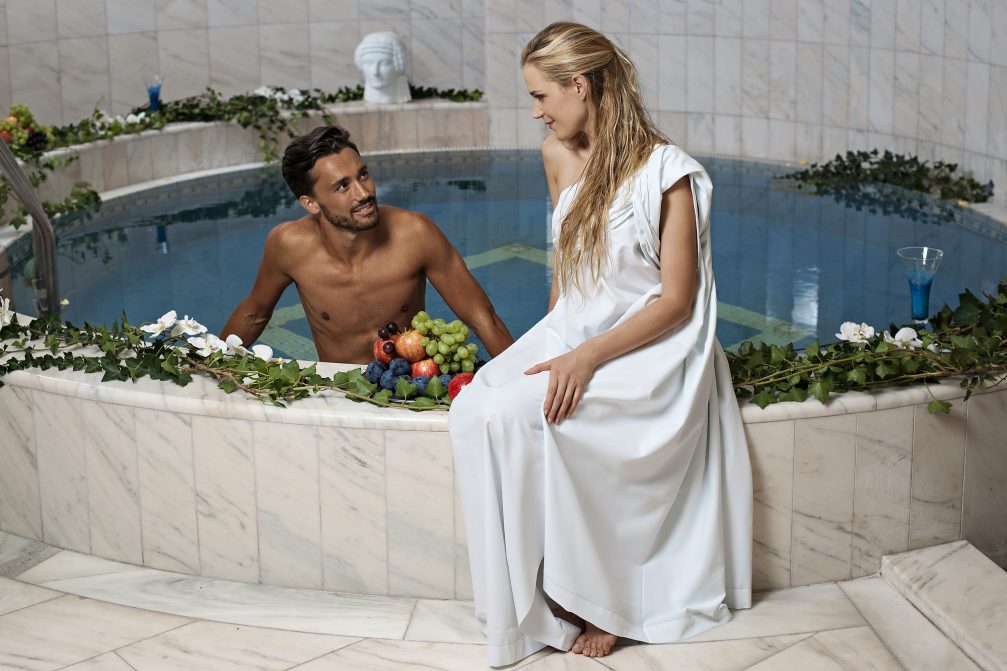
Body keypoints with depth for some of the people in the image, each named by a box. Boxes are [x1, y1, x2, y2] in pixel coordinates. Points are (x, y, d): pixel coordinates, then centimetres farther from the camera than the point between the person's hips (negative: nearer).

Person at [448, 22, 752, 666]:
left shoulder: (665, 171, -14)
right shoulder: (559, 157, 8)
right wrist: (550, 347, 10)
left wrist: (587, 357, -24)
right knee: (474, 409, -22)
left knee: (526, 415, -30)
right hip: (572, 335, 7)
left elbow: (675, 301, -15)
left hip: (647, 352, -7)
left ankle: (594, 600, -13)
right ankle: (540, 591, -15)